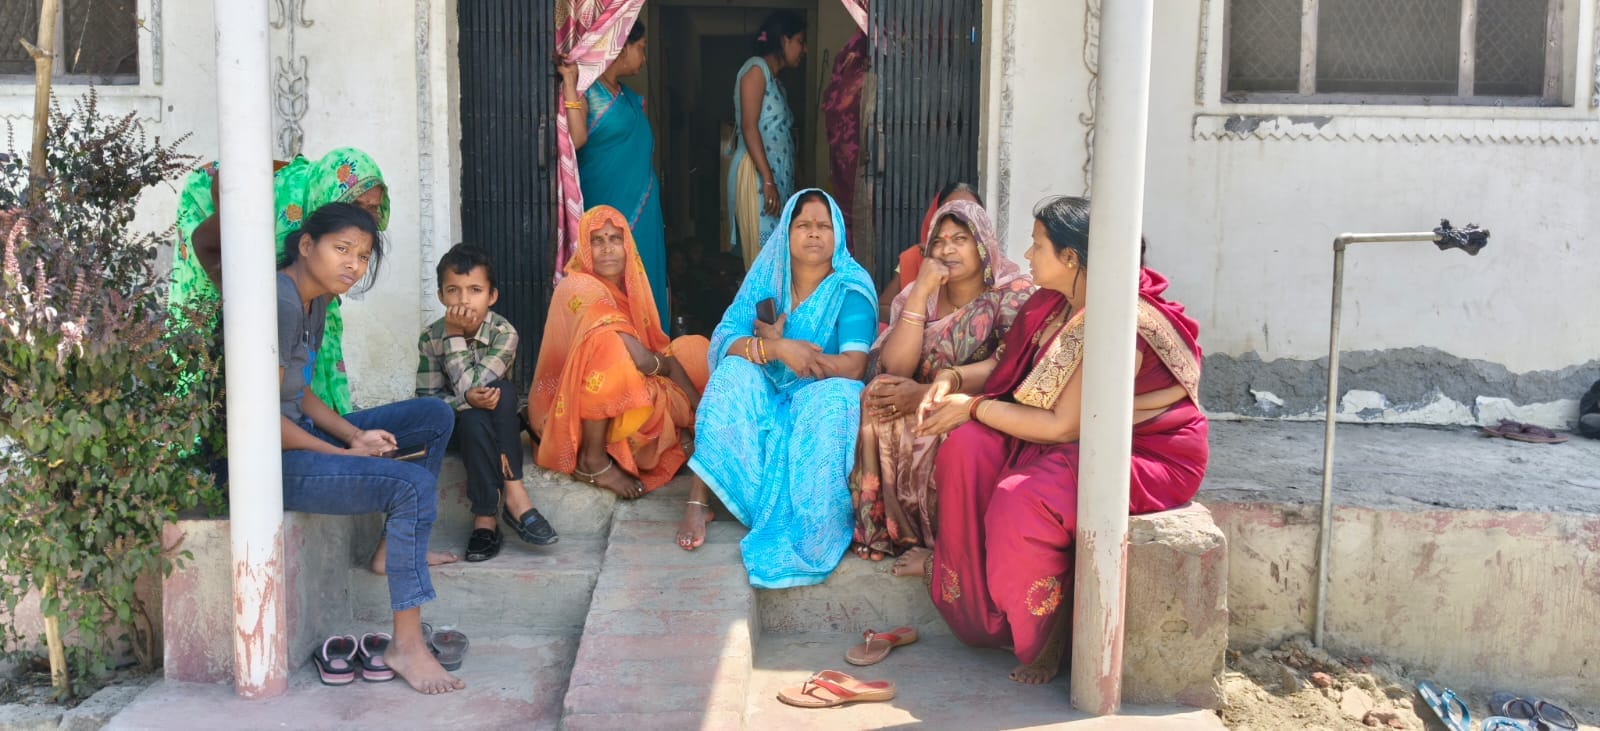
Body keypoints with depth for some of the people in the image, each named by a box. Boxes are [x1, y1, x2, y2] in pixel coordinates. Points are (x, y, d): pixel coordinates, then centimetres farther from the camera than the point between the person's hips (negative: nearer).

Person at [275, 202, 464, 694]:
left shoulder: (316, 299, 9)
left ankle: (393, 548, 18)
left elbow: (298, 394, 12)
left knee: (435, 416, 10)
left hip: (299, 434, 10)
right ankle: (407, 645, -20)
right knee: (413, 485, -25)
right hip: (271, 462, -10)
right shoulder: (280, 302, -22)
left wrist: (355, 435, -4)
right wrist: (344, 453, -14)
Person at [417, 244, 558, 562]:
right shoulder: (430, 337, -11)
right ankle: (484, 518, -30)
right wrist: (466, 401, -32)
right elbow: (426, 399, -13)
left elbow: (469, 385, -27)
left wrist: (455, 335, -26)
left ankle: (513, 493, -33)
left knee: (502, 390, -32)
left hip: (499, 425, 0)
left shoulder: (504, 332, -18)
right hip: (459, 427, 0)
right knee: (473, 420, -34)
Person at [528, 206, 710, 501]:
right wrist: (667, 364, -6)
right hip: (574, 416, -8)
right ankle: (593, 460, -25)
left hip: (627, 399, 8)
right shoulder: (580, 288, -18)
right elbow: (639, 358, -27)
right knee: (608, 342, -37)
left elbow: (660, 347, 4)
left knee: (695, 347, 7)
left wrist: (699, 406, -7)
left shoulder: (630, 284, 6)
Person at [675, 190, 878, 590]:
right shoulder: (766, 279, 3)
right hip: (768, 401, 3)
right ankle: (698, 501, -27)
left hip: (820, 401, -3)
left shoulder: (851, 289, -7)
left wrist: (777, 345, -16)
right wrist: (775, 349, -29)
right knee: (734, 370, -23)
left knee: (836, 397, -34)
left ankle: (808, 536, -34)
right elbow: (725, 341, -10)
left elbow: (853, 367, -20)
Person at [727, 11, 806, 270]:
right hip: (757, 174, -9)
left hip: (776, 174, 9)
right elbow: (749, 127, -15)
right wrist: (767, 180, -22)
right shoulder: (756, 68, -6)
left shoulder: (774, 79, 21)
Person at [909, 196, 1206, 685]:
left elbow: (1063, 427, -27)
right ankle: (968, 600, -1)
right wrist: (952, 379, -9)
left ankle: (1046, 644, -8)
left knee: (1022, 500, -32)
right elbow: (1005, 361, 12)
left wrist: (974, 407, -19)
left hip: (1150, 456, -9)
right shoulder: (1055, 304, 1)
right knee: (968, 445, -12)